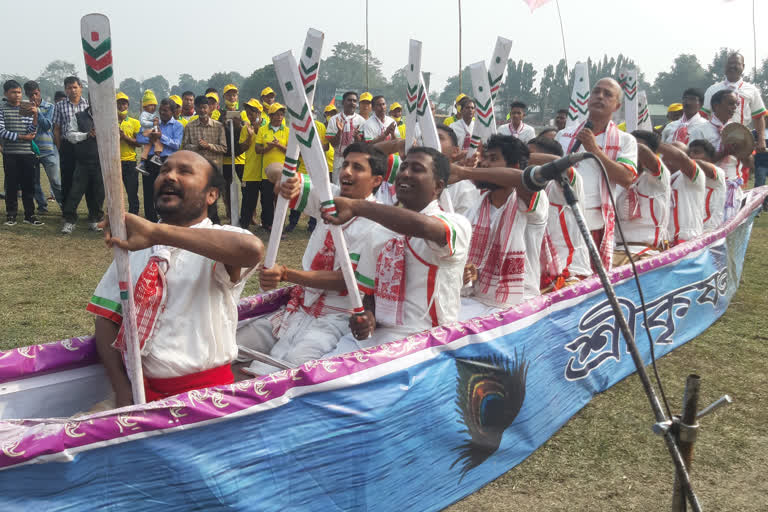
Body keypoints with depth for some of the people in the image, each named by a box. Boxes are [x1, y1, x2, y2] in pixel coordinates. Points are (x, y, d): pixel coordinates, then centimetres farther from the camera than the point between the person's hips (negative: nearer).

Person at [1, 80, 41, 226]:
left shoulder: (27, 109, 9)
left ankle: (30, 215, 10)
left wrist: (35, 116, -12)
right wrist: (22, 137, -9)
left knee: (29, 185, 3)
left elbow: (32, 132, 2)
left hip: (27, 153, 2)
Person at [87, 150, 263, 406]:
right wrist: (122, 390, -3)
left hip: (205, 392, -4)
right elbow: (107, 318, 12)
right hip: (139, 387, 4)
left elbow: (251, 249, -28)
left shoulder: (221, 239, -4)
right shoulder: (133, 243, 13)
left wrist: (155, 232, -32)